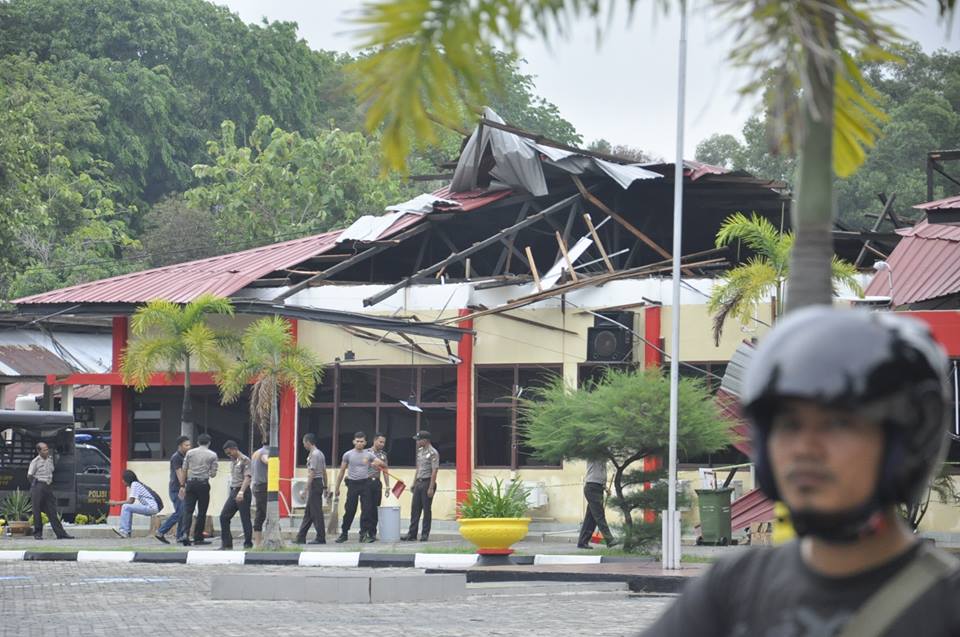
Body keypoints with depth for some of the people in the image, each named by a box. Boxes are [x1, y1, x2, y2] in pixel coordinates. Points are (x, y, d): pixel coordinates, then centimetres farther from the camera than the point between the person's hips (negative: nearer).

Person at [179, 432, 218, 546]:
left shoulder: (190, 453, 7)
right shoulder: (212, 455, 2)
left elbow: (184, 470, 6)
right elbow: (213, 474, 2)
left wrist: (182, 485, 11)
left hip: (191, 483, 2)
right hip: (203, 484, -2)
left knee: (188, 511, 0)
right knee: (202, 512, 7)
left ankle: (185, 533, -19)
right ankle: (198, 538, 9)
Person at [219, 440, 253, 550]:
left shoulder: (245, 460, -9)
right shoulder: (233, 461, 16)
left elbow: (247, 478, -19)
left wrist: (241, 492, -29)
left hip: (243, 492, -9)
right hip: (233, 492, 9)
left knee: (245, 519, -3)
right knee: (224, 517, 3)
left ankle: (248, 544, 5)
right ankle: (227, 544, 6)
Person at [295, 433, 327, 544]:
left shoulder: (313, 455, -14)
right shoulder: (320, 453, 16)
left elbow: (311, 474, -19)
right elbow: (324, 472, 19)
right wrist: (325, 486, 23)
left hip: (314, 484, -10)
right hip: (320, 483, 10)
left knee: (316, 512, -6)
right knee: (308, 513, 12)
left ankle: (321, 538, -3)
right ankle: (301, 538, 15)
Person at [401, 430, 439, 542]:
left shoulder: (433, 453, -12)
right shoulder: (420, 451, 14)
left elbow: (434, 471, -16)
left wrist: (431, 488, -21)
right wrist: (414, 483, 18)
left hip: (427, 482, -8)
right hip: (419, 482, 8)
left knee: (427, 510, -2)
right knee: (415, 509, 7)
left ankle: (425, 534, 4)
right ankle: (412, 534, 9)